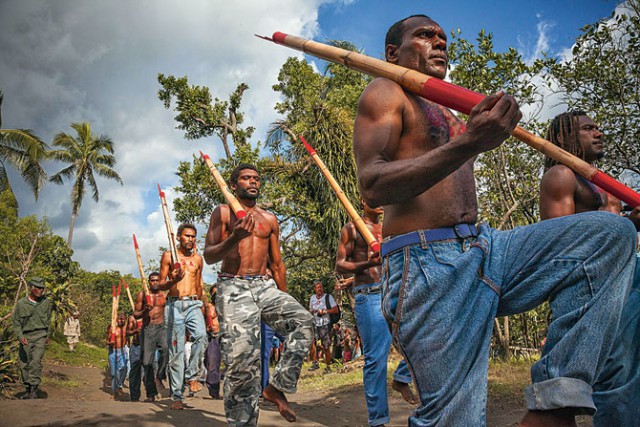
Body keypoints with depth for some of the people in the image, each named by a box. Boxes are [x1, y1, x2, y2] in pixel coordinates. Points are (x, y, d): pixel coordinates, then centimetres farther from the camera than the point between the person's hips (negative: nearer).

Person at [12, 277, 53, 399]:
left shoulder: (46, 302, 2)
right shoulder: (21, 303, -2)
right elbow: (16, 322, 1)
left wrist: (48, 335, 18)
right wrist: (20, 336, -12)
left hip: (40, 335, -1)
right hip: (25, 336, 1)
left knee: (36, 361, -16)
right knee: (24, 364, 5)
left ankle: (34, 389, -13)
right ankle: (28, 389, 22)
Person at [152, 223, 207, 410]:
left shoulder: (198, 258, 15)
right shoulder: (168, 256, 6)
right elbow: (160, 285, 7)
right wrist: (173, 280, -13)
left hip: (193, 304, 2)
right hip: (174, 304, -2)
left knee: (201, 335, -27)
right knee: (176, 350, -2)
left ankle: (191, 375, -9)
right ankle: (177, 396, 5)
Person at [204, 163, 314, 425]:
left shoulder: (269, 219, 19)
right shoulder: (223, 213, 8)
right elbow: (209, 256, 0)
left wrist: (285, 300, 19)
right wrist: (234, 237, -19)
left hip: (265, 286, 4)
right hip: (233, 288, -4)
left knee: (303, 321, -21)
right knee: (242, 358, -12)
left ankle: (278, 386, -9)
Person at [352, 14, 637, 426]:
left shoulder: (450, 113, 28)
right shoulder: (385, 93, 4)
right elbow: (372, 186, -14)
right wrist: (466, 142, -24)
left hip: (487, 249, 8)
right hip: (428, 264, -8)